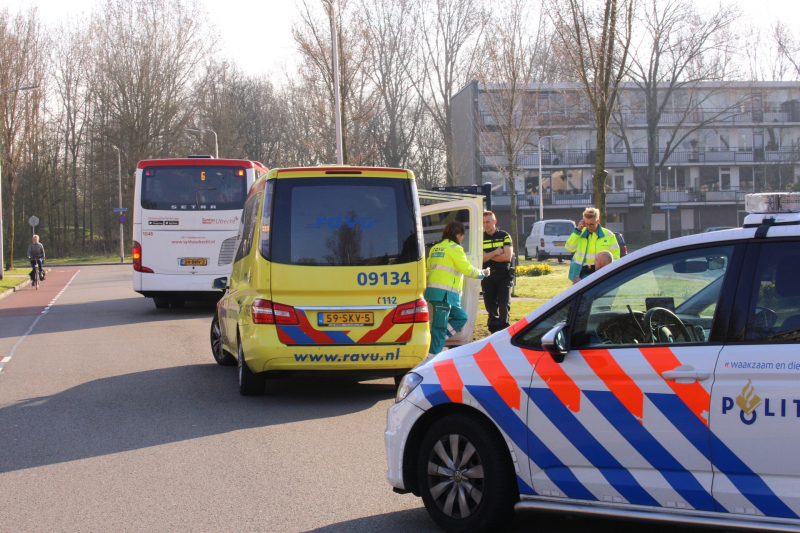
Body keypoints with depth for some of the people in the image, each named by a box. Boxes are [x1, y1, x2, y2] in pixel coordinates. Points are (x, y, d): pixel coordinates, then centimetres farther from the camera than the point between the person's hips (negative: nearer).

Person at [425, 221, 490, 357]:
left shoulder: (435, 248, 18)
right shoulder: (454, 248, -6)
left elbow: (428, 268, 19)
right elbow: (467, 269, -4)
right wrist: (482, 273, 11)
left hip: (433, 289, 9)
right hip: (445, 293, -9)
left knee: (461, 317, 16)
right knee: (440, 324, -7)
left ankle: (437, 342, 9)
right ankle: (433, 354, -8)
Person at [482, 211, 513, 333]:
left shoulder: (504, 236, 3)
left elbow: (508, 256, -9)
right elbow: (481, 258, -8)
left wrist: (489, 256, -7)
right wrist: (497, 252, -9)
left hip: (503, 275, -2)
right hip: (488, 276, 2)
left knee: (504, 304, -9)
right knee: (490, 305, 4)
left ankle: (504, 328, 1)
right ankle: (494, 329, 13)